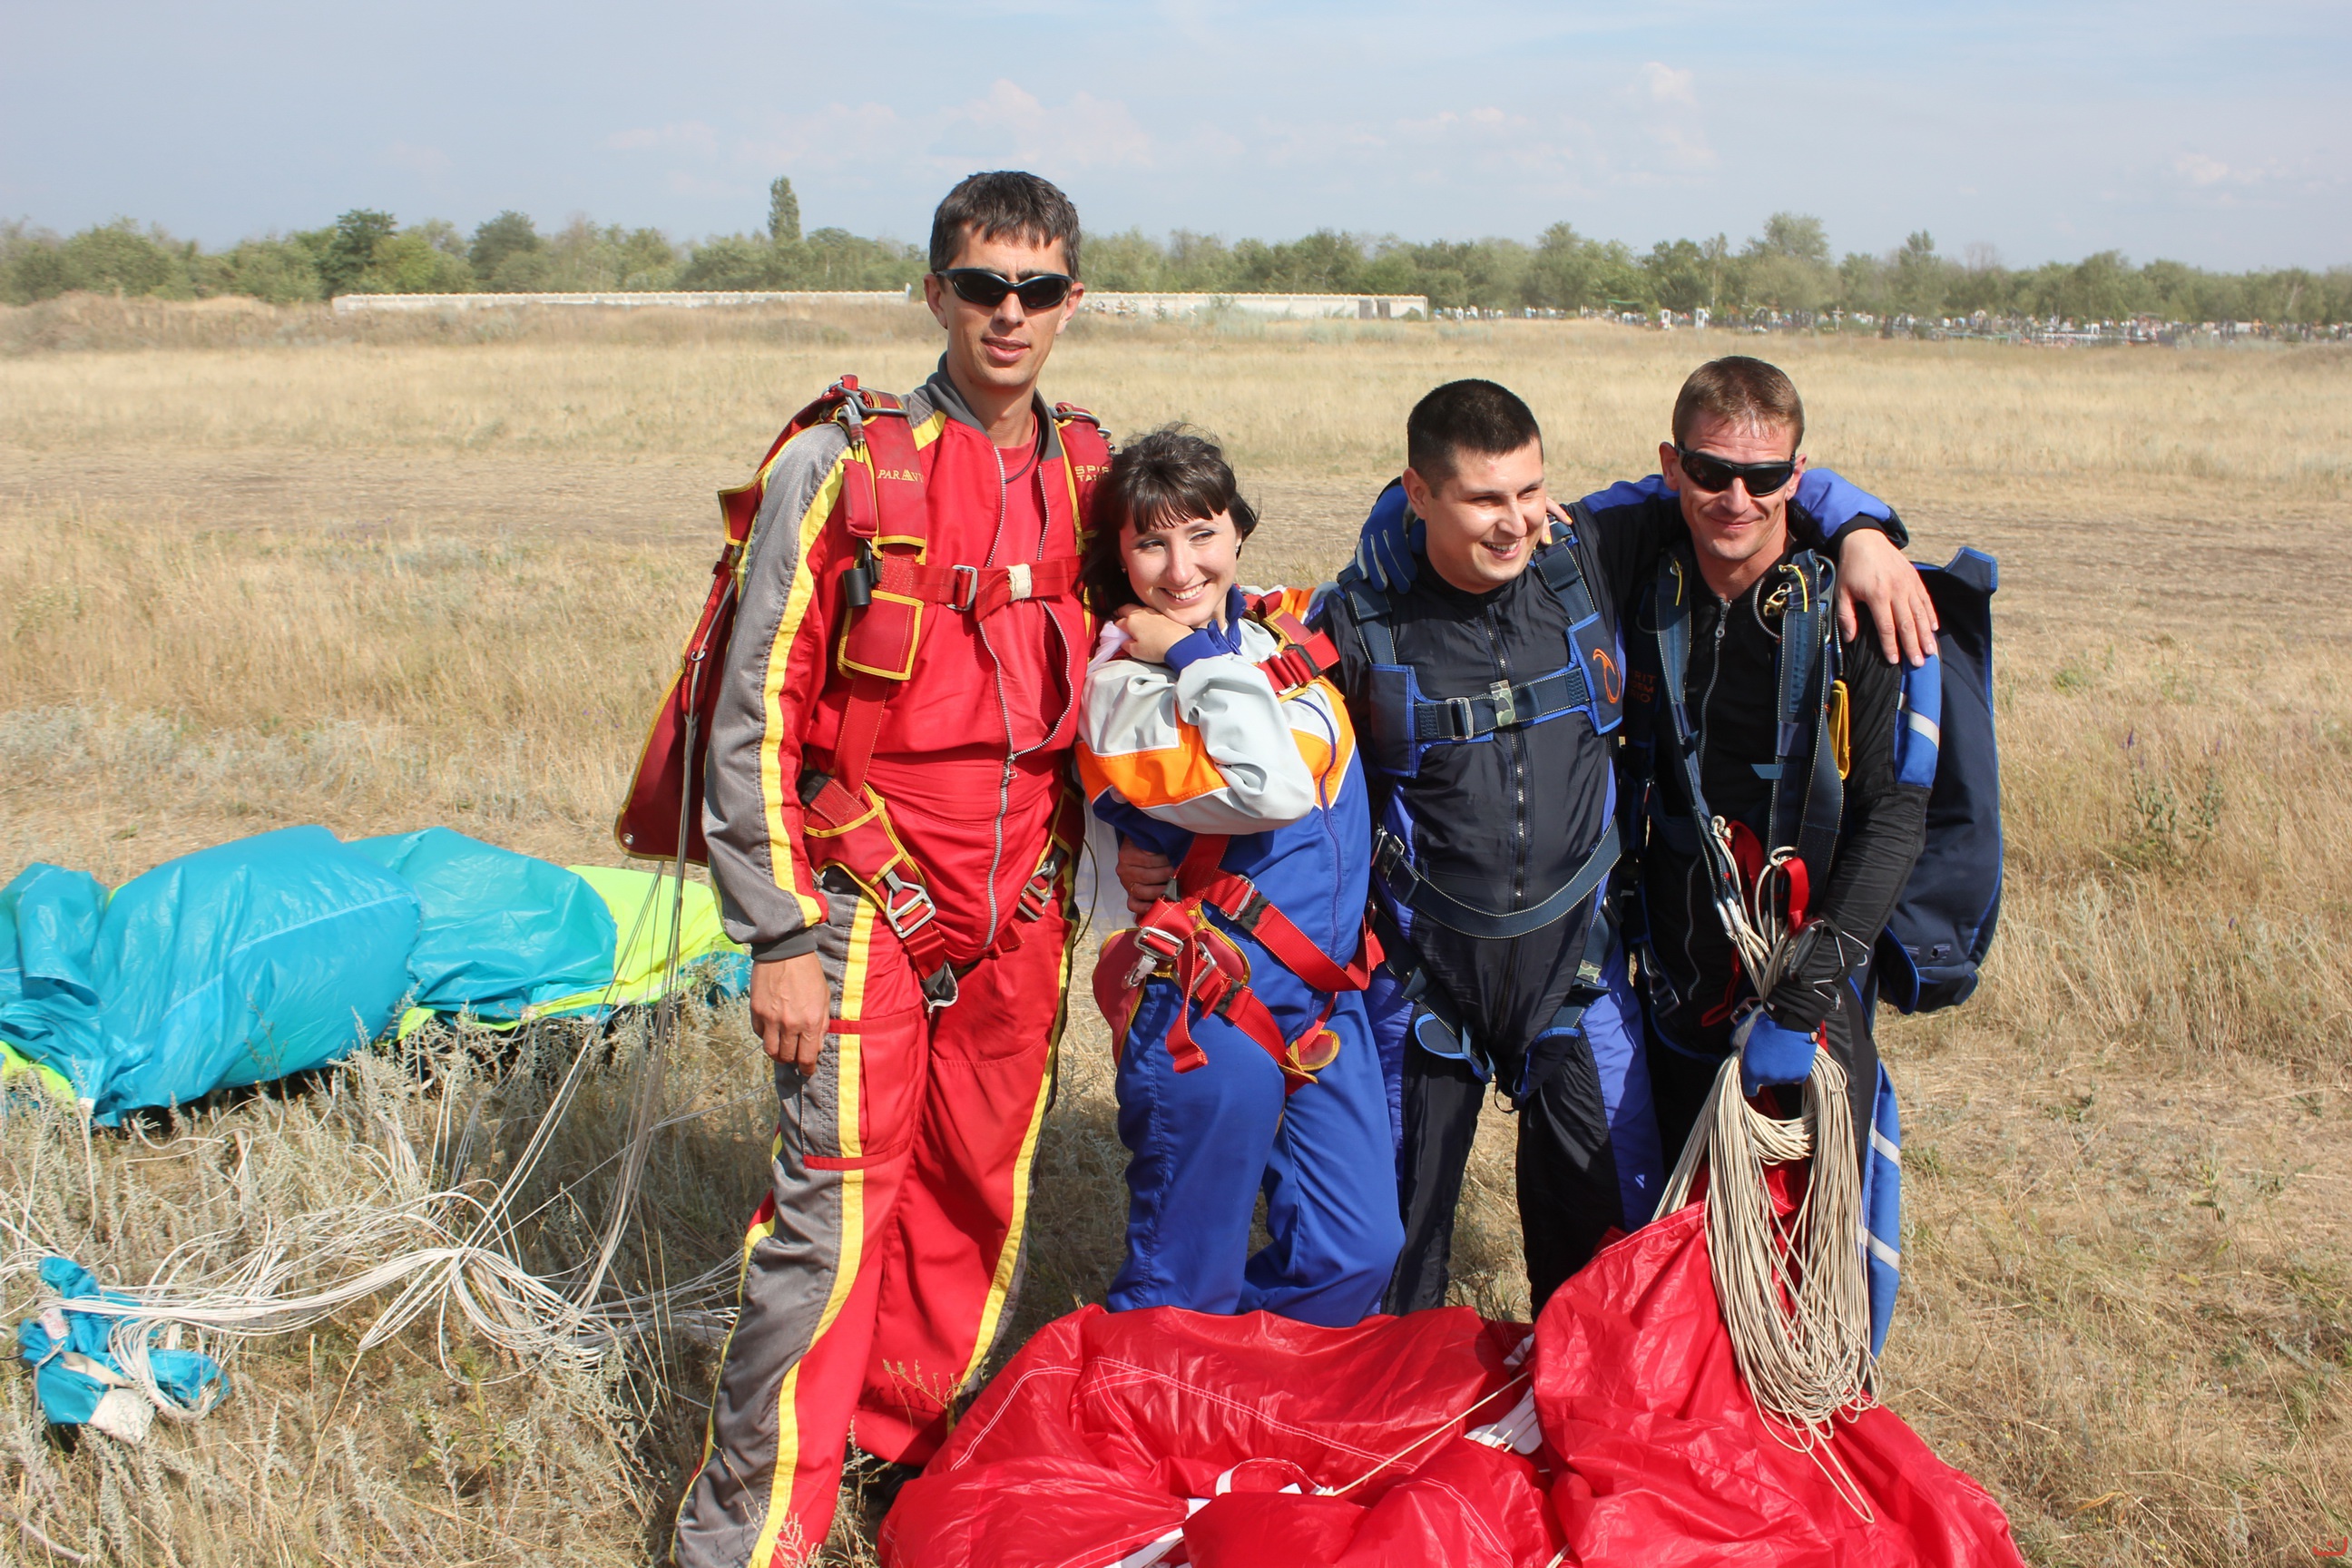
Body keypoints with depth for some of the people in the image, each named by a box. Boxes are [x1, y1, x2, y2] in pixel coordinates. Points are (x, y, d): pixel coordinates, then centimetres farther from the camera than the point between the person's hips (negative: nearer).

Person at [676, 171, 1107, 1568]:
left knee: (985, 1201, 12)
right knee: (835, 1212, -6)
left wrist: (1081, 886, 16)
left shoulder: (1091, 479, 8)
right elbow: (756, 709, -8)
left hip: (1023, 913, 5)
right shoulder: (845, 466, -7)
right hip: (871, 902, -5)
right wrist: (780, 934, -11)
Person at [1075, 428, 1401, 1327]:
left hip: (1328, 1000, 7)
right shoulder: (1124, 688, -14)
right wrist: (1198, 656, -20)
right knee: (1186, 1291, 5)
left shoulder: (1283, 624, 7)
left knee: (1357, 1256, 10)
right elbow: (1273, 792, -29)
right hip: (1211, 1016, -7)